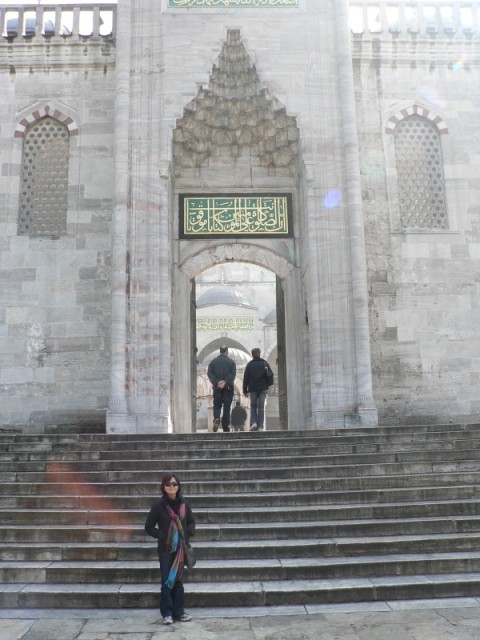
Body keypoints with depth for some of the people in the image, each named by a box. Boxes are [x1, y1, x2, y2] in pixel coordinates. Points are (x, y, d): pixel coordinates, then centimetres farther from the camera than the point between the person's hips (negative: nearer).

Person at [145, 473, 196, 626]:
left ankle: (179, 612, 22)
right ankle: (167, 613, 14)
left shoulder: (184, 505, 0)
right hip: (165, 549, -3)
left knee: (178, 579, 12)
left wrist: (188, 534, -4)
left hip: (180, 548, 3)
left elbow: (191, 522, 13)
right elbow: (149, 527, -4)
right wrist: (162, 536, -14)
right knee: (167, 581, 2)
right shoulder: (159, 506, -10)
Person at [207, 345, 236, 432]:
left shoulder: (213, 361, 7)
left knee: (217, 405, 12)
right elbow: (233, 374, -11)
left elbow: (210, 374, -4)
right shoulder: (231, 362, 2)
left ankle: (216, 418, -16)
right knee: (227, 407, 4)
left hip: (217, 388, 1)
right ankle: (226, 427, 4)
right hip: (228, 388, -1)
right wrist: (225, 382, -16)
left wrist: (216, 382, -12)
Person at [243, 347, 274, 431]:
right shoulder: (265, 363, 4)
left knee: (253, 406, 13)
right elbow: (271, 374, 2)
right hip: (263, 389, 1)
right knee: (261, 407, 4)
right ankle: (260, 426, -3)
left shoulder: (249, 364, -1)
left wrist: (245, 390, 3)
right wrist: (268, 384, 14)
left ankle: (253, 422, -6)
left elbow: (245, 378, -2)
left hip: (253, 389, -1)